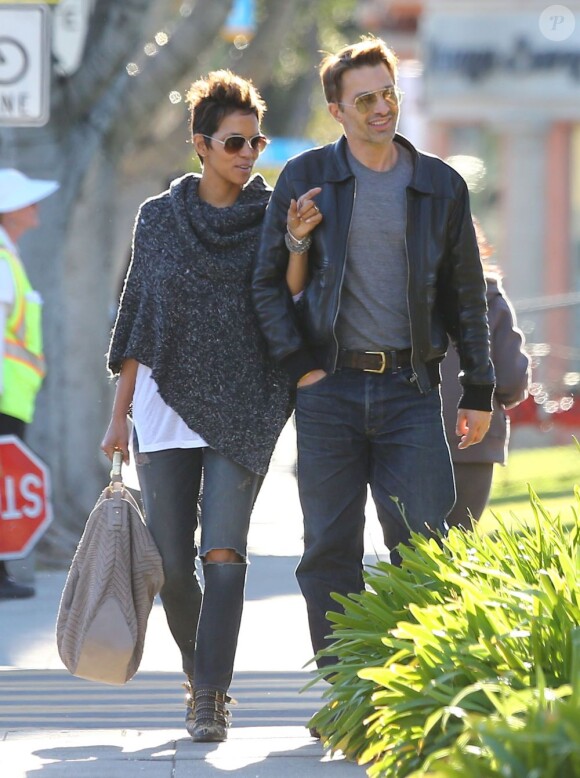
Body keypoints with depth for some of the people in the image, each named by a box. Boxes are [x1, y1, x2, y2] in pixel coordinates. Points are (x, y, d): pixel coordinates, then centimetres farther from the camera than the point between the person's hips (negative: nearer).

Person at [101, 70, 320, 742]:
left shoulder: (271, 215, 5)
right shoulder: (158, 218, 9)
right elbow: (134, 318, 12)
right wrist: (119, 414, 9)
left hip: (243, 412, -2)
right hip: (166, 406, 2)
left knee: (223, 553, -14)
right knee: (171, 565, 2)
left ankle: (210, 700, -14)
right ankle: (200, 678, 25)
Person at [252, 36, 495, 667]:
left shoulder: (441, 187, 7)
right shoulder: (305, 178, 4)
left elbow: (466, 294, 12)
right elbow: (268, 279, 7)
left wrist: (478, 390, 9)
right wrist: (299, 365, -2)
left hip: (410, 386, 0)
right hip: (329, 387, 0)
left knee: (422, 542, -7)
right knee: (330, 549, 2)